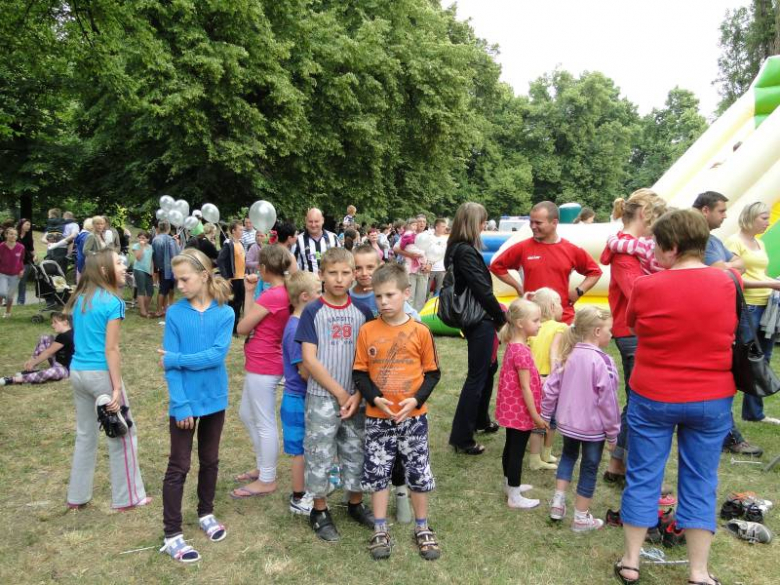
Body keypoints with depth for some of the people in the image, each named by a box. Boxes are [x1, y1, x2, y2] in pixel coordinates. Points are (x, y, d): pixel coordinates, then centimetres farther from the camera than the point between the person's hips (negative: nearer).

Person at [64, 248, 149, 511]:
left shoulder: (80, 298, 8)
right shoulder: (113, 302, -16)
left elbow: (80, 338, 14)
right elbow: (111, 349, -18)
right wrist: (117, 389, -16)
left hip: (77, 371, 8)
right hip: (101, 373, -8)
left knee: (85, 434, 19)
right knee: (123, 433, 6)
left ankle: (77, 496, 29)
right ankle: (127, 498, 16)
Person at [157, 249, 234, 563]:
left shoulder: (224, 313, -7)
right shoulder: (174, 313, -9)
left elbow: (216, 355, -17)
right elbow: (169, 364, -11)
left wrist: (177, 359, -20)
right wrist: (180, 404, -16)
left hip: (214, 399, 2)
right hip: (184, 401, -2)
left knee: (210, 461, 18)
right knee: (179, 467, 5)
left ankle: (206, 513, 37)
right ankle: (172, 534, 16)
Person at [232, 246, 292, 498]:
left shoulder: (271, 296, -22)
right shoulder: (284, 293, 6)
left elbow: (242, 328, -13)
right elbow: (253, 321, 6)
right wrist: (250, 292, 1)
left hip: (263, 367, -10)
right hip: (261, 365, 10)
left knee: (264, 424, 3)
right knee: (247, 414, 22)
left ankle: (267, 481, 18)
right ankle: (263, 467, 35)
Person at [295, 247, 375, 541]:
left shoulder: (362, 312, 2)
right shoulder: (313, 312, -6)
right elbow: (309, 359, -11)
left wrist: (357, 395, -8)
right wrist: (340, 393, -12)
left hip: (355, 398, 3)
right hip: (322, 398, -3)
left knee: (356, 453, 14)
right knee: (319, 455, 7)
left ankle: (356, 503, 34)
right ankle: (319, 510, 26)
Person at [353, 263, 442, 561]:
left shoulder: (420, 331, -6)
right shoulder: (367, 331, -3)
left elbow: (433, 373, 0)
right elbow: (359, 373, 0)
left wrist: (415, 400, -13)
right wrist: (375, 398, -15)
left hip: (413, 417, -1)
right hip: (377, 418, 1)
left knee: (419, 472, 10)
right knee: (377, 473, 10)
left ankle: (422, 528, 29)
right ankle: (380, 531, 26)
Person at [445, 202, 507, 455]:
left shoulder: (457, 249, 9)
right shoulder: (466, 251, -21)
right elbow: (482, 289, -21)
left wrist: (496, 313, 7)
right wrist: (501, 317, -8)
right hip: (479, 321, -10)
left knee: (489, 367, 23)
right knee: (477, 376, -2)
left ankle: (480, 420, 39)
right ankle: (461, 438, 5)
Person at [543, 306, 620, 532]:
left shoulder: (569, 355, -3)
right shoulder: (599, 361, -22)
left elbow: (551, 387, 2)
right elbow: (607, 400, -18)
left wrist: (546, 415, 15)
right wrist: (612, 432, -6)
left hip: (568, 422, 6)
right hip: (593, 426, -6)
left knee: (568, 455, 27)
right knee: (589, 467, 10)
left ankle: (558, 501, 24)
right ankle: (581, 518, 21)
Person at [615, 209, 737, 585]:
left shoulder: (647, 287, -13)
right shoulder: (726, 284, -4)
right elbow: (729, 332, 13)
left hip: (653, 398, -2)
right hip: (712, 400, 2)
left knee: (643, 477, 10)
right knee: (700, 483, 12)